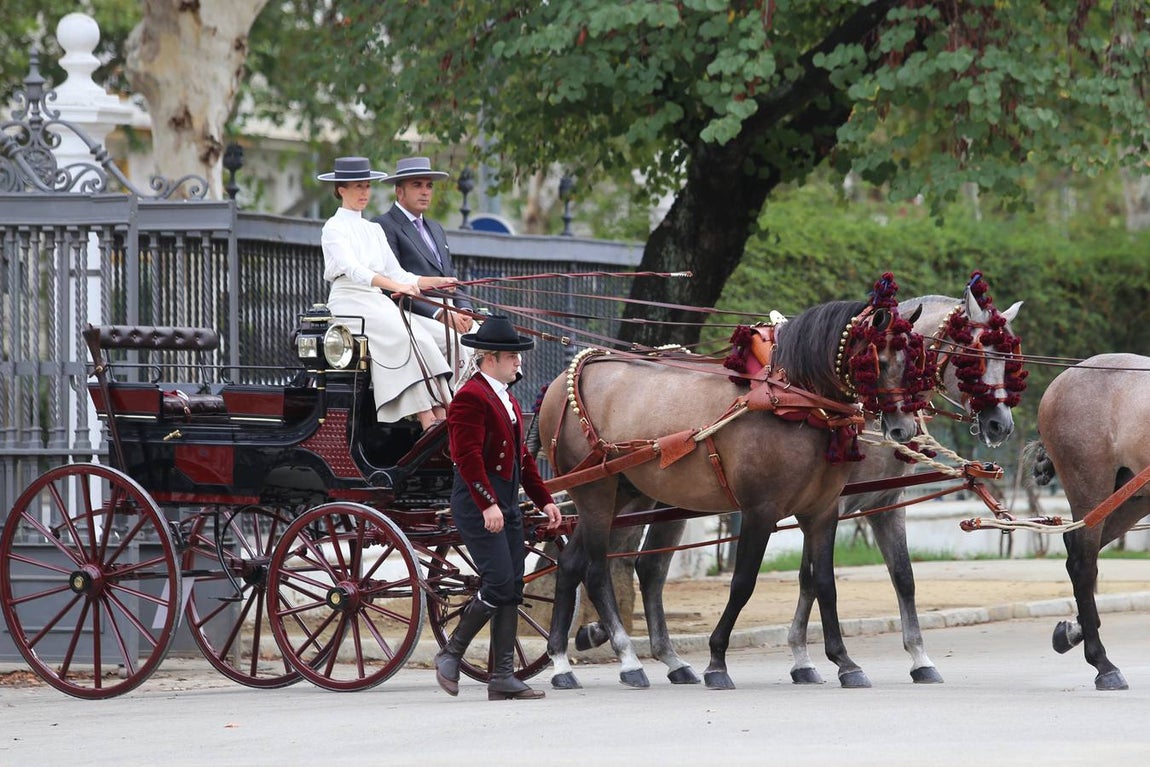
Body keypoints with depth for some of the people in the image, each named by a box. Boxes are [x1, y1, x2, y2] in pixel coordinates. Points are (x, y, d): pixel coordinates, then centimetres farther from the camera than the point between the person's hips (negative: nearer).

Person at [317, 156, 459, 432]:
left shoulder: (374, 230, 23)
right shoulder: (334, 228, 0)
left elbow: (396, 273, 17)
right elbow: (351, 269, -17)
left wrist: (435, 282, 1)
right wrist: (395, 285, -30)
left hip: (378, 305, 6)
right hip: (348, 303, -6)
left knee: (421, 337, -23)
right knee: (405, 337, -30)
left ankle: (441, 416, -36)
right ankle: (428, 422, -38)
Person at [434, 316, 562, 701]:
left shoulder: (507, 399, 20)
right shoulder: (471, 397, -12)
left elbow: (521, 455, 23)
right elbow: (467, 456, -20)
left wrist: (544, 500, 17)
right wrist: (488, 504, -27)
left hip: (506, 502, 10)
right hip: (478, 502, -10)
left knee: (512, 590, 5)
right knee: (499, 583, -15)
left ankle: (503, 677, 6)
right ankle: (450, 655, 0)